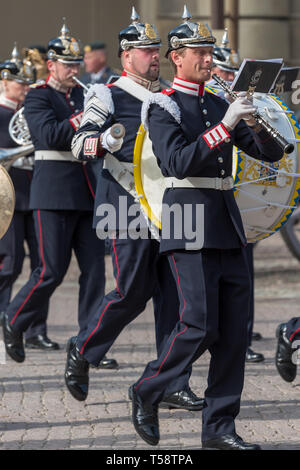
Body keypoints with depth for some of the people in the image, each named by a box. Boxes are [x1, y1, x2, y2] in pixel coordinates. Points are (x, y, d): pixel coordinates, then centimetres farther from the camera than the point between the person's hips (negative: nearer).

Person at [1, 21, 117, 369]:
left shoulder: (80, 95, 16)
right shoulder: (38, 98, -3)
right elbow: (50, 134, -20)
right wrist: (85, 117, -25)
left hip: (86, 194, 6)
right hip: (54, 193, -6)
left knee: (94, 268, 1)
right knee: (52, 271, -5)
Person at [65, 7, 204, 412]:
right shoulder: (108, 97, -3)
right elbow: (79, 144, -9)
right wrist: (103, 141, -30)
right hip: (129, 207, -6)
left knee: (174, 294, 0)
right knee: (133, 293, -5)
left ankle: (172, 386, 1)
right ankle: (81, 352, 19)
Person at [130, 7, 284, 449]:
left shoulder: (219, 105, 16)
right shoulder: (163, 108, -4)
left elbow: (271, 153, 12)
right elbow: (179, 162, -19)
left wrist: (254, 123, -8)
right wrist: (225, 125, -23)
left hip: (227, 222, 7)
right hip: (190, 223, -7)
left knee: (234, 329, 1)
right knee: (200, 327, -11)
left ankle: (220, 428, 5)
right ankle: (147, 392, 11)